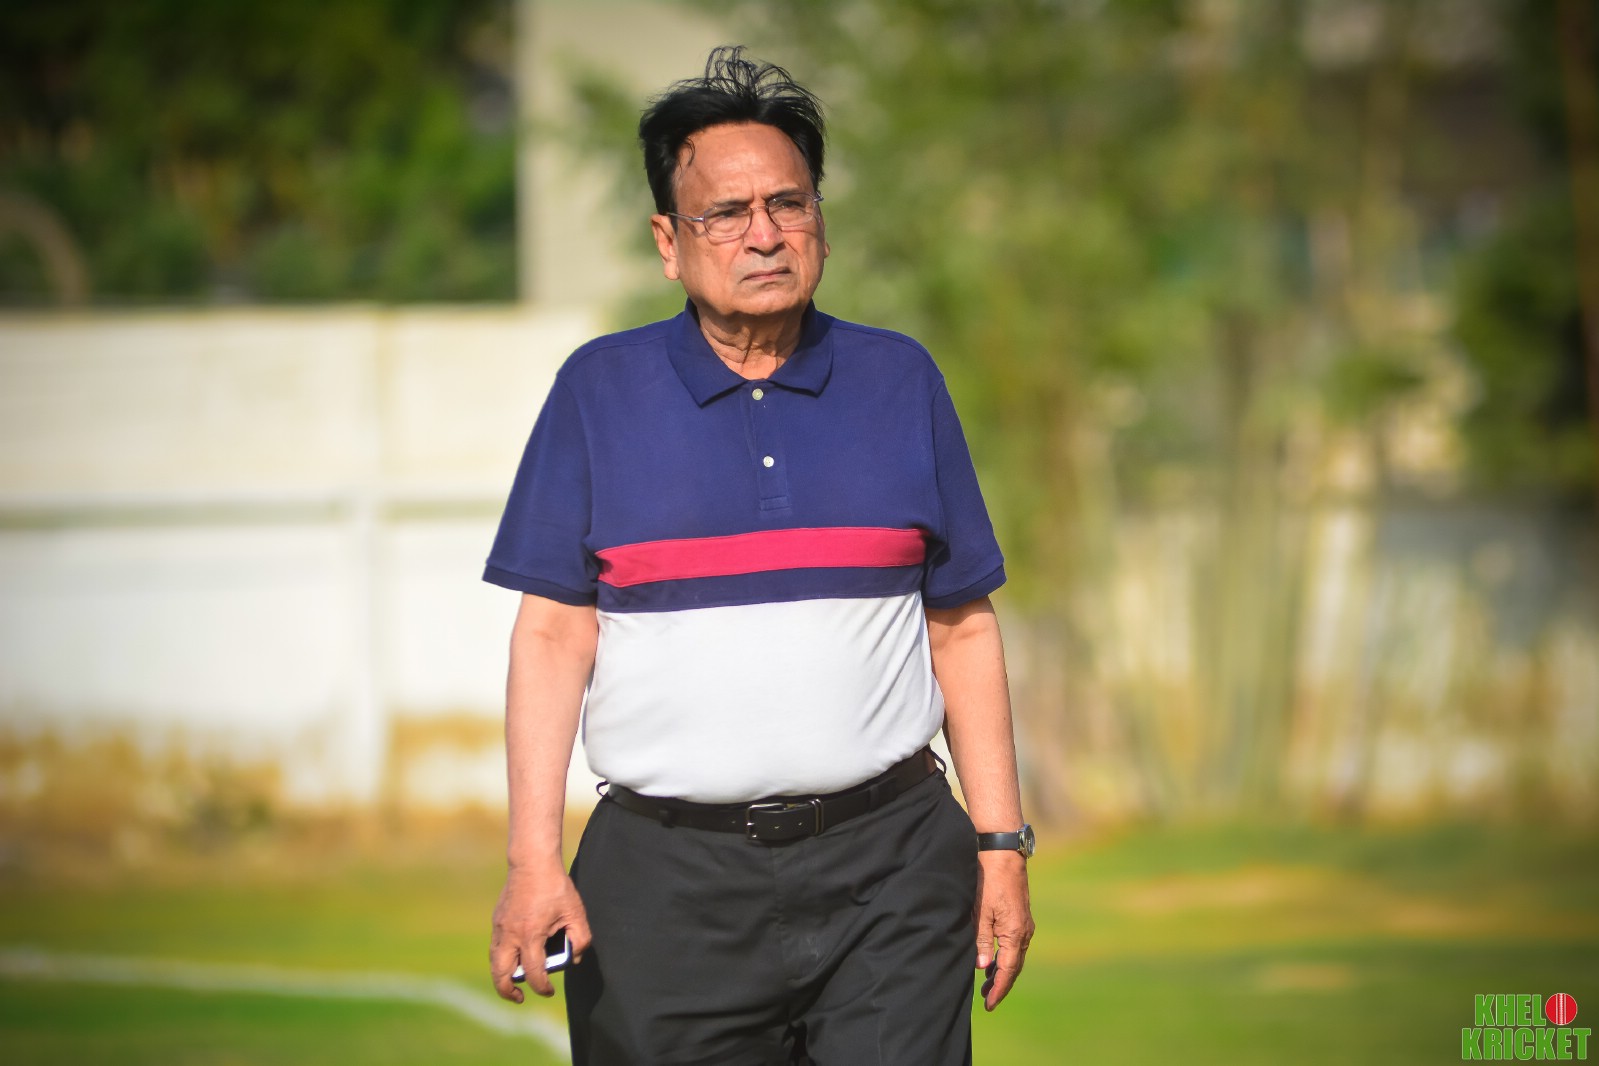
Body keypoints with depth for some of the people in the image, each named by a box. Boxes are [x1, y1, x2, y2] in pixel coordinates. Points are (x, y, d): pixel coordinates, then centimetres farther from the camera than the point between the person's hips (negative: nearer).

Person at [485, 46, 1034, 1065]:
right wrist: (535, 857, -7)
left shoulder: (900, 380, 9)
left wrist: (1001, 842, 5)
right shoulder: (602, 390, 4)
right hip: (668, 881, -1)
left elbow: (963, 625, 10)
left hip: (888, 869, 1)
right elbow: (555, 631, 1)